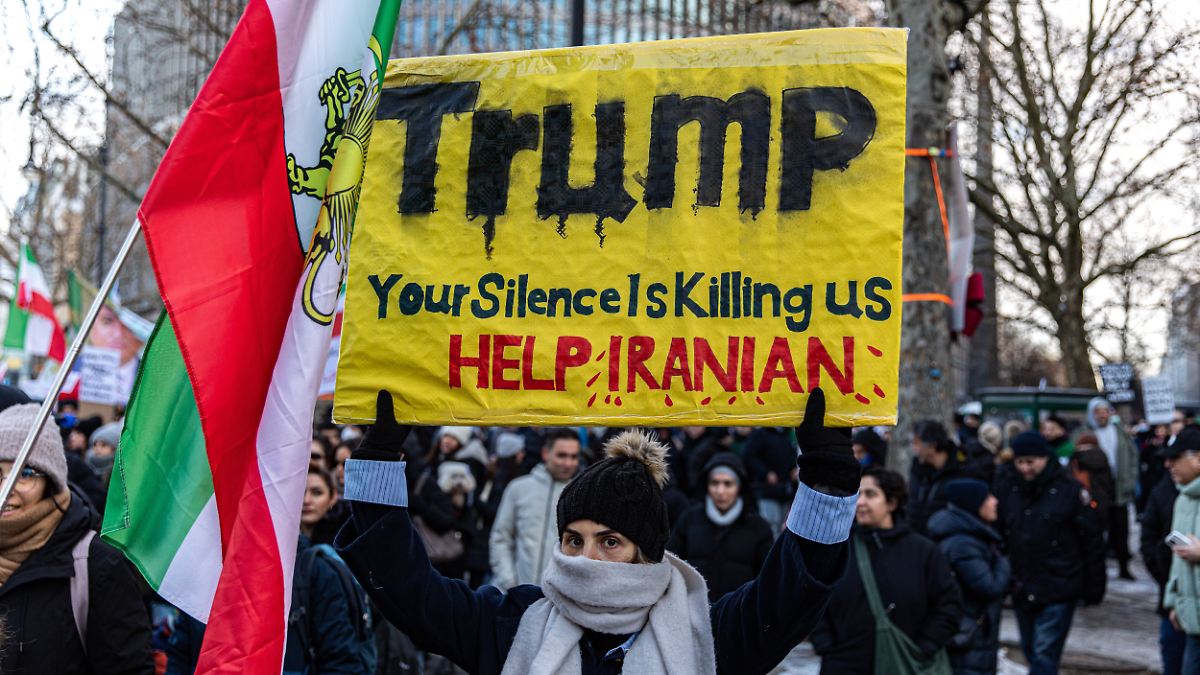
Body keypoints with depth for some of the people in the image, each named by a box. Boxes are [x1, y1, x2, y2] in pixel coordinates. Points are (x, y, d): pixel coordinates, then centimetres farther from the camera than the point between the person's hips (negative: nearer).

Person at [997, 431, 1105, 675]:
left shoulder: (1069, 491, -9)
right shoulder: (1009, 492, 5)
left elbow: (1092, 541, -6)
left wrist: (1093, 588, -6)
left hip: (1058, 591, -5)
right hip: (1021, 589, 5)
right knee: (1031, 652, 15)